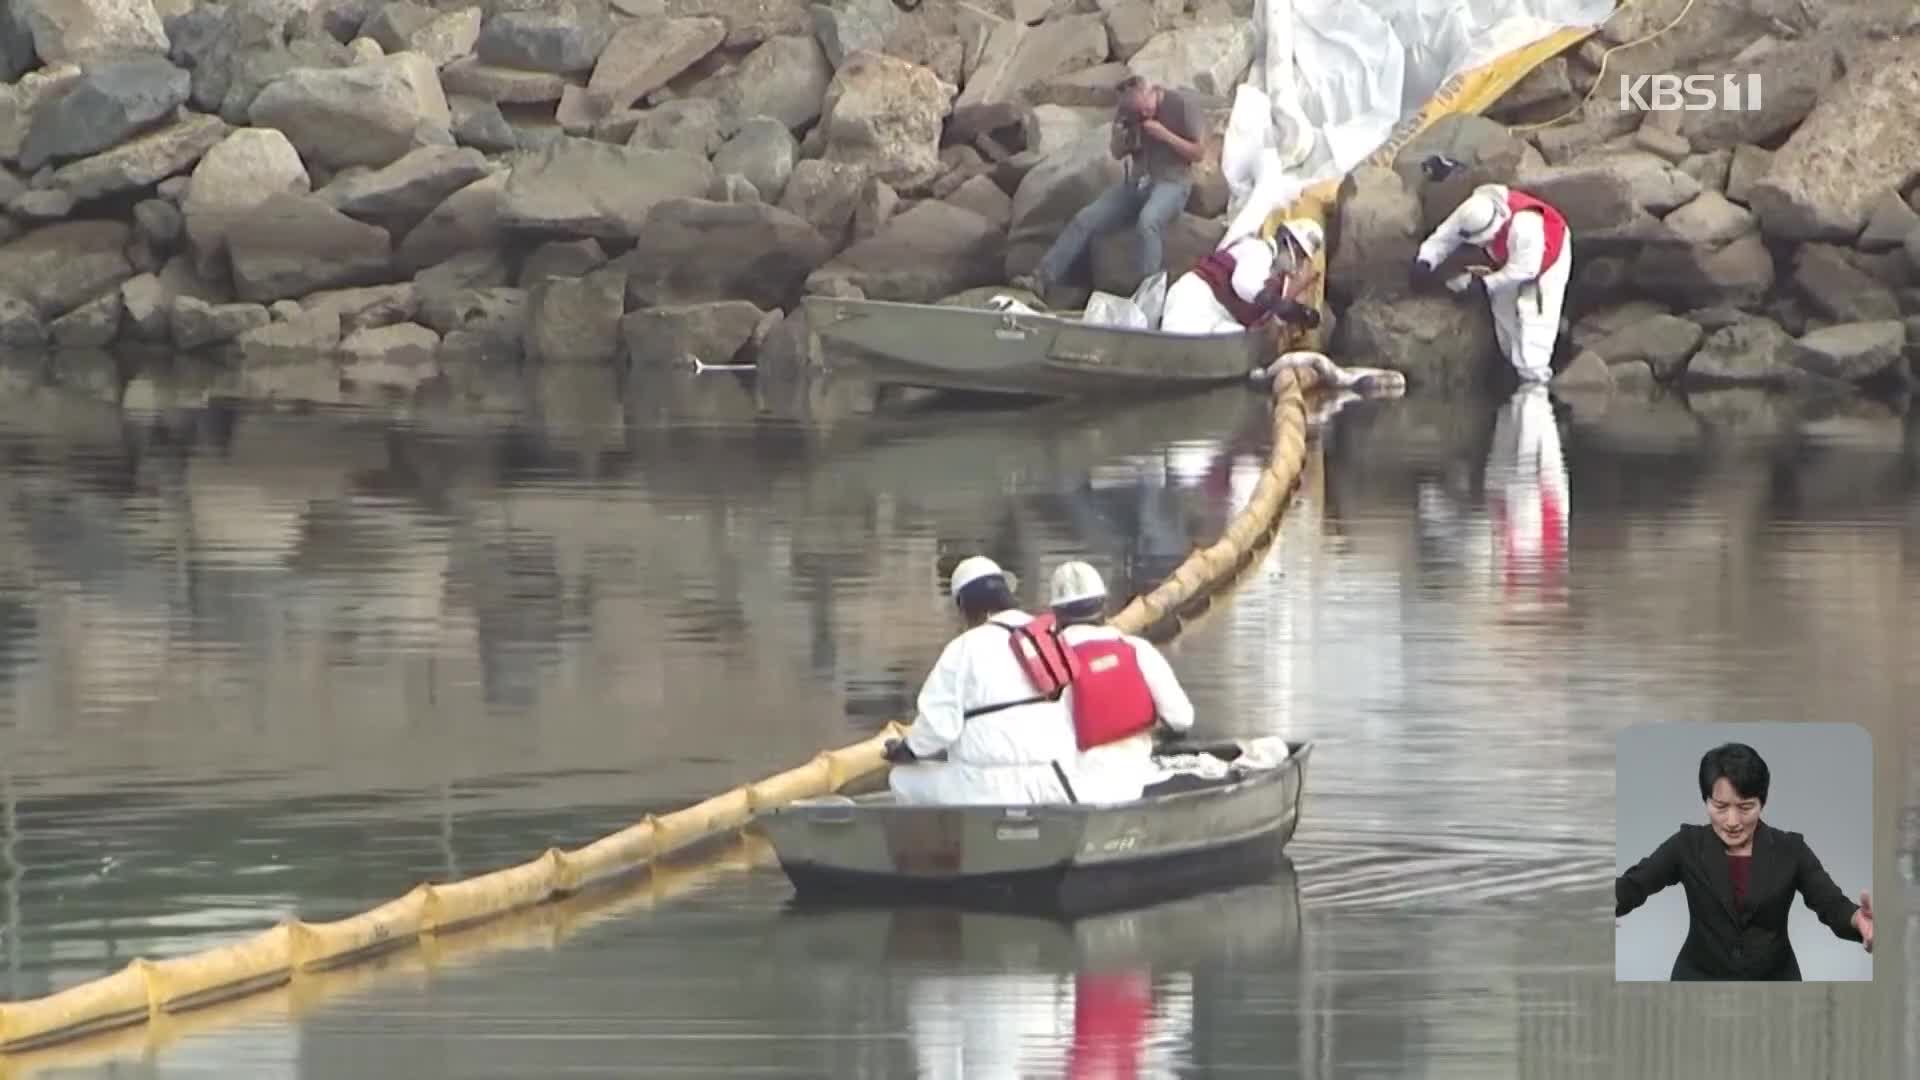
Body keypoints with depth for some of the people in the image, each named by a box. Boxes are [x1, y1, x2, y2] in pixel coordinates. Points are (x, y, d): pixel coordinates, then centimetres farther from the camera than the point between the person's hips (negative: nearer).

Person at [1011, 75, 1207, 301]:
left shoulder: (1182, 105, -10)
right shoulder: (1125, 110, 5)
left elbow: (1199, 153, -8)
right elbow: (1116, 153, 14)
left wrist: (1165, 135, -20)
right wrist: (1120, 138, -10)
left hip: (1171, 182, -6)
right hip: (1136, 181, 6)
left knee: (1147, 222, -38)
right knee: (1086, 218, -11)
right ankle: (1042, 279, -11)